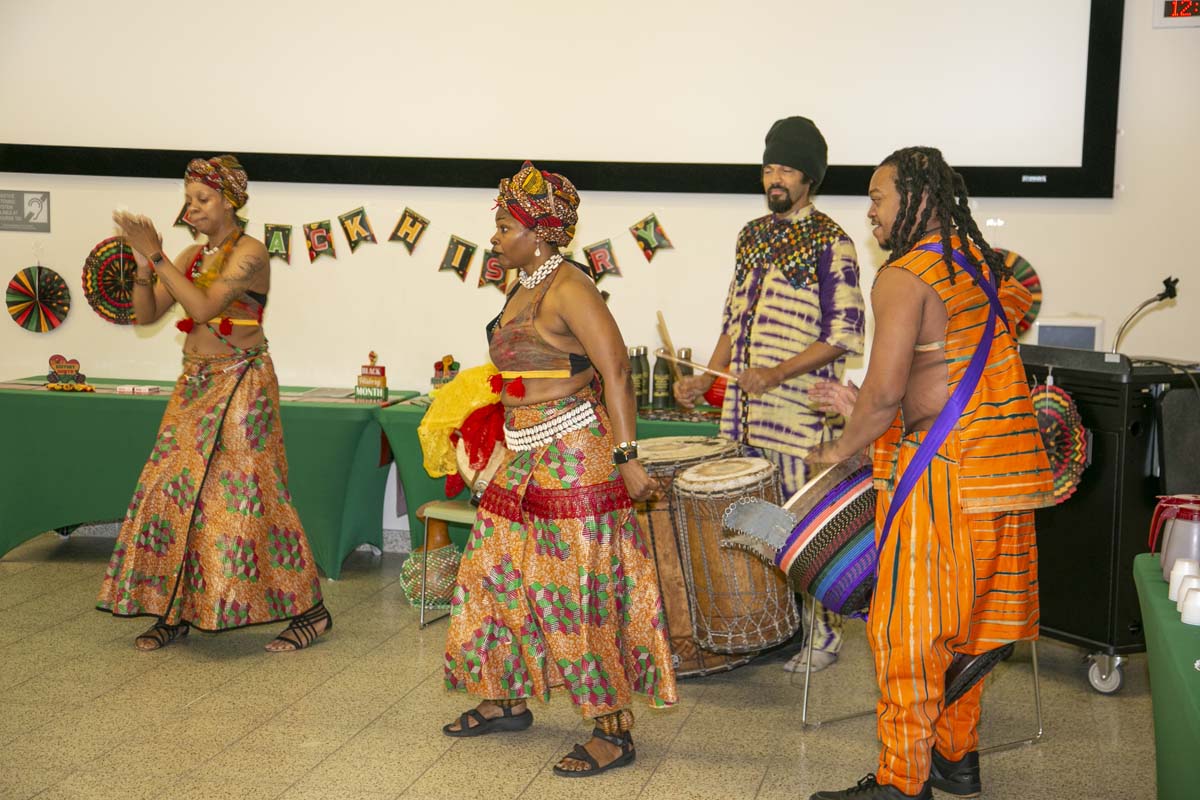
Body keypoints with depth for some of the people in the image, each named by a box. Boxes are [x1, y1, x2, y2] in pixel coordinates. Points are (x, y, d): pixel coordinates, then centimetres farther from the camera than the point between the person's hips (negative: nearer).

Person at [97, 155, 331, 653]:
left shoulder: (249, 252, -11)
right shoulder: (193, 257, 11)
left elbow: (203, 307, -23)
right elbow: (147, 315, 9)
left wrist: (156, 256, -21)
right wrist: (143, 267, -7)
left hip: (240, 385, -7)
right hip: (195, 385, 8)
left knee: (245, 494, -8)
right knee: (173, 490, 4)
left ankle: (310, 610, 1)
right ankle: (175, 611, 14)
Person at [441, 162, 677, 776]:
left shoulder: (567, 288, -15)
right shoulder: (524, 287, 13)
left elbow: (615, 370, -21)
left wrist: (626, 456, -26)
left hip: (572, 453, -10)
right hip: (527, 456, 10)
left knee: (573, 589, -7)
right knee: (496, 572, 14)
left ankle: (615, 730, 2)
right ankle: (509, 700, 30)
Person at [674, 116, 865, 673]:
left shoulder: (830, 244, -6)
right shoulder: (753, 236, 15)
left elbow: (844, 335, -11)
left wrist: (777, 374, -20)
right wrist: (707, 380, 8)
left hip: (800, 413, -6)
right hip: (746, 410, 6)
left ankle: (823, 634, 10)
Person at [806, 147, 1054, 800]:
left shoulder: (903, 276, -13)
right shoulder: (981, 262, 14)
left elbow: (885, 391, -20)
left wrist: (841, 448, -3)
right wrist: (862, 407, 18)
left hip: (945, 469, -9)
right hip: (1007, 462, 9)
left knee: (908, 628, 0)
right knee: (968, 617, 18)